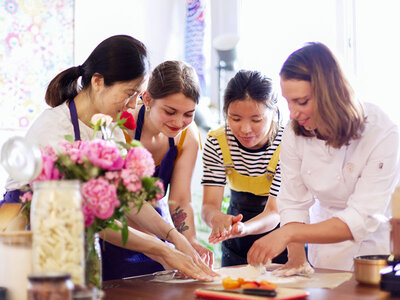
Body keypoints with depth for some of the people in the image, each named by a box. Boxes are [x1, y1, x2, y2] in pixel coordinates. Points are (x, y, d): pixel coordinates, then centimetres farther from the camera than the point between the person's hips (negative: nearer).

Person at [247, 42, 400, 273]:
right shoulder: (295, 133, -6)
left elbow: (362, 219, -24)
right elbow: (293, 204, -4)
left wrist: (289, 233, -31)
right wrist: (297, 256, -19)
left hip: (376, 250, -3)